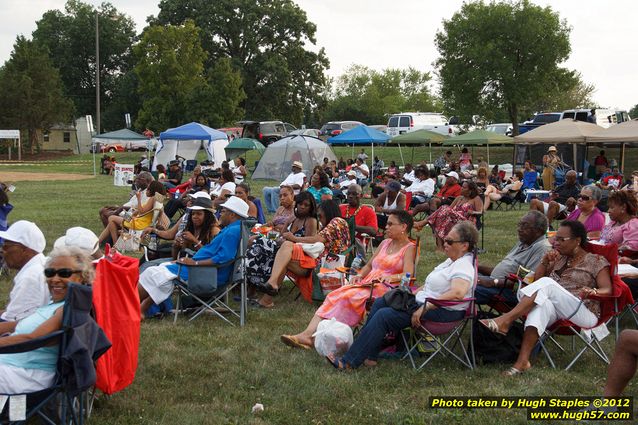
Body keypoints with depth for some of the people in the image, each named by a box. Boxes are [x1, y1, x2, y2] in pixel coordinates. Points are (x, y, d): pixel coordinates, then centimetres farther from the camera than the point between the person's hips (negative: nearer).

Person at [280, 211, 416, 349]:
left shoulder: (409, 248, 4)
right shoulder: (385, 243, 25)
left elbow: (408, 274, -11)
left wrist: (391, 277, -30)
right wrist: (359, 275, 6)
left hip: (385, 288, -7)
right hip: (367, 283, 7)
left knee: (348, 297, -30)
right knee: (334, 296, -19)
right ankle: (308, 333, -34)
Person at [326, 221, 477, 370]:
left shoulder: (464, 266, -18)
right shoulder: (452, 261, 16)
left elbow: (458, 293, -34)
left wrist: (425, 308, -31)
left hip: (442, 312, -11)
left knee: (384, 315, -18)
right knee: (380, 303, 5)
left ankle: (349, 362, -15)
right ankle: (369, 356, -2)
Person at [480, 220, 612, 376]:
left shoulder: (596, 261, 9)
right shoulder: (559, 259, 25)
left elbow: (607, 290, -2)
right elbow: (537, 280, 23)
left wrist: (593, 291, -25)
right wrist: (545, 262, 5)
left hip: (584, 313, -4)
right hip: (556, 309, 4)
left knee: (547, 283, -28)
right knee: (542, 303, -35)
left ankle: (505, 320, -37)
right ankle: (523, 360, -48)